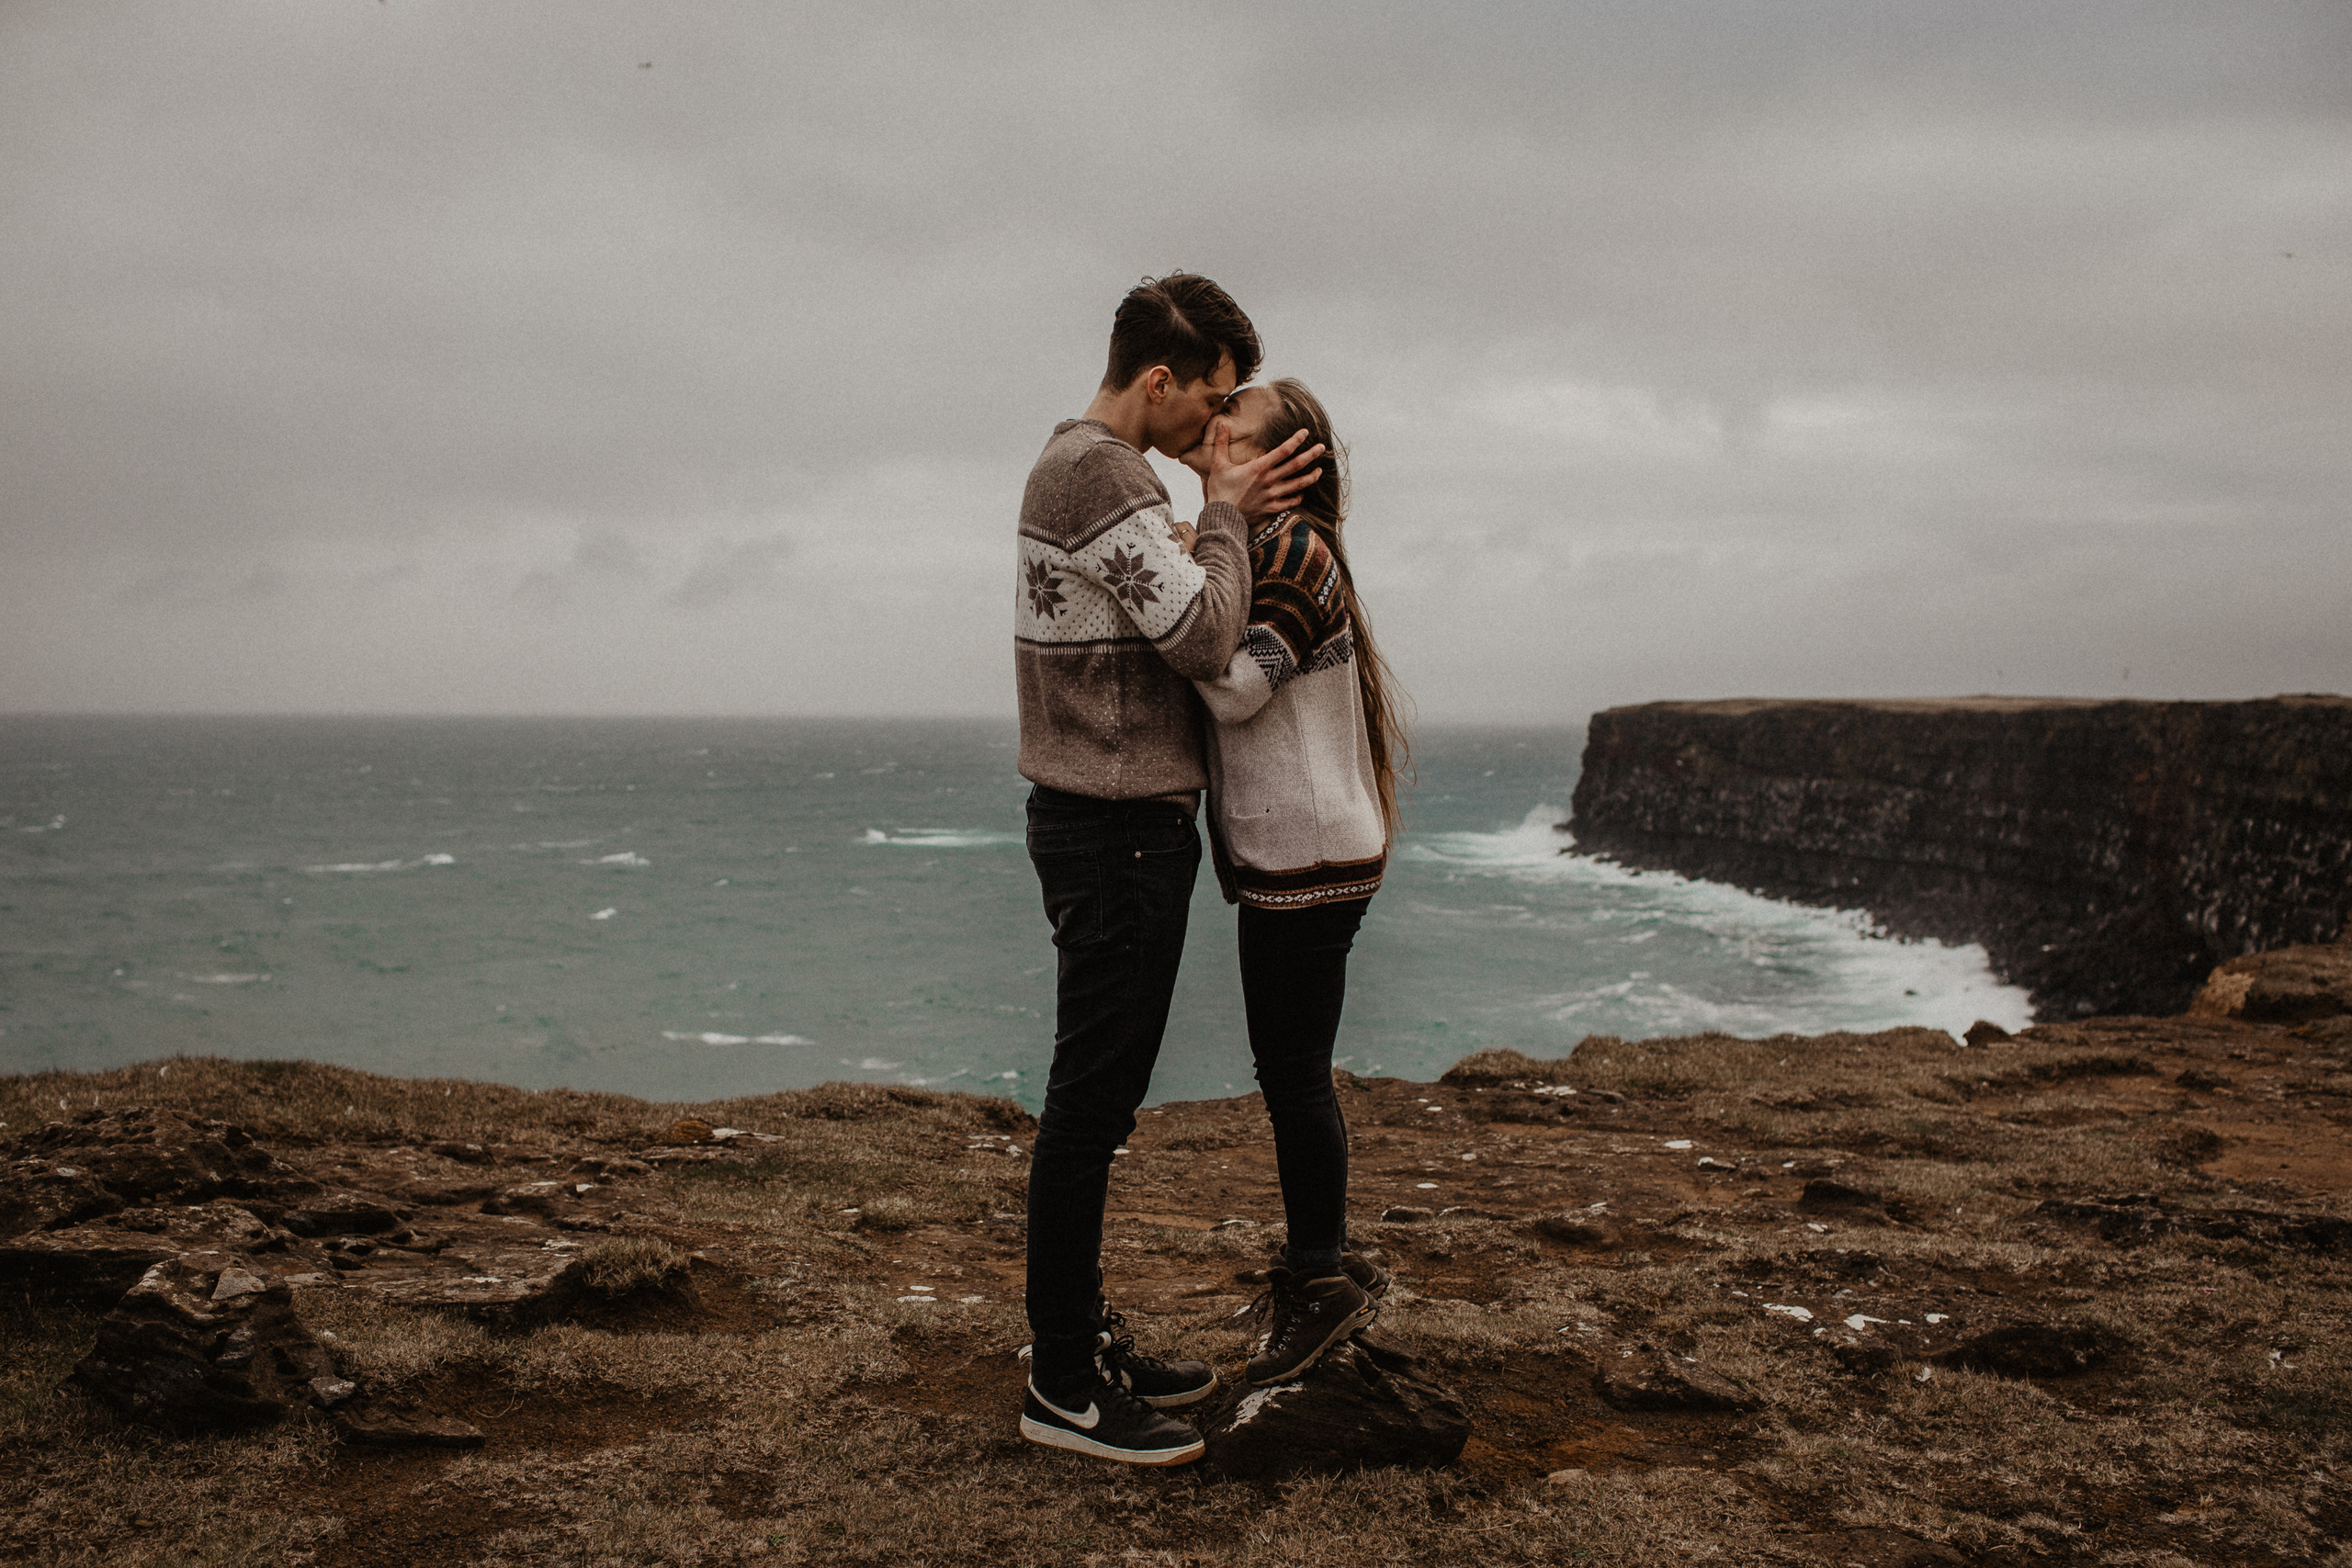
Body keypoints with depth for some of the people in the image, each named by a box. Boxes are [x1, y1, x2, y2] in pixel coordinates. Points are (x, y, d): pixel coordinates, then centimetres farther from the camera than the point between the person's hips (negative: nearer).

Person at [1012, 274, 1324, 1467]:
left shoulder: (1070, 464, 17)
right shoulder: (1103, 476, -17)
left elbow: (1158, 595, 20)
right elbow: (1204, 638, -21)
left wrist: (1222, 519, 6)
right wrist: (1225, 517, -7)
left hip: (1106, 822, 11)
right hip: (1115, 832, -11)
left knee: (1096, 1099, 15)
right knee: (1090, 1103, -5)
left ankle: (1084, 1337, 25)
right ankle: (1063, 1388, 4)